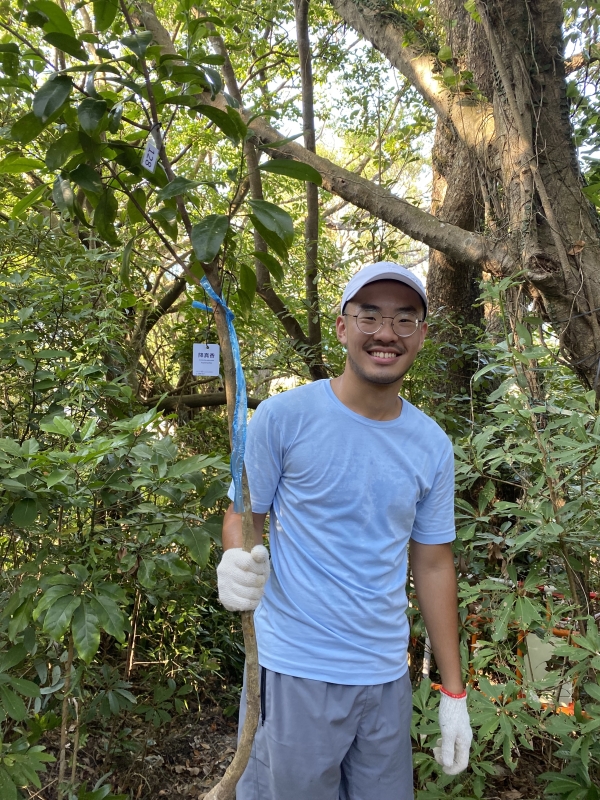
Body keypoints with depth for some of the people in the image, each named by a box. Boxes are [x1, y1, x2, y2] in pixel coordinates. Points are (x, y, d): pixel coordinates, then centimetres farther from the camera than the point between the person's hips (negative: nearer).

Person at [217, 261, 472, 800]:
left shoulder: (433, 446, 3)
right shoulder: (283, 417, -10)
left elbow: (433, 564, 7)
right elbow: (243, 516, -3)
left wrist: (454, 694, 9)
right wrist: (235, 563, -28)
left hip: (387, 675, 4)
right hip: (295, 672, -3)